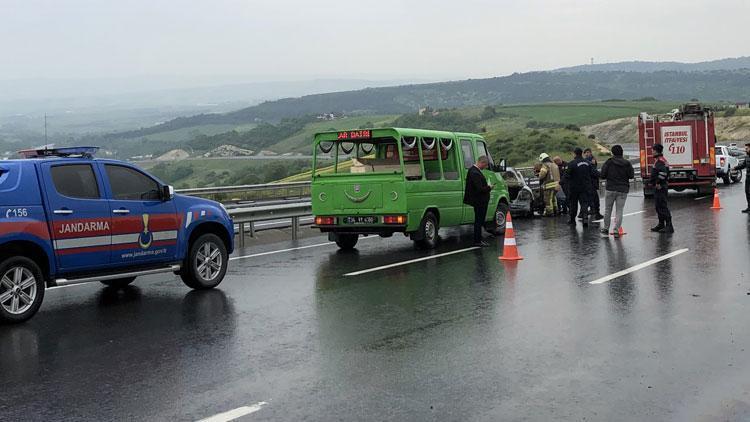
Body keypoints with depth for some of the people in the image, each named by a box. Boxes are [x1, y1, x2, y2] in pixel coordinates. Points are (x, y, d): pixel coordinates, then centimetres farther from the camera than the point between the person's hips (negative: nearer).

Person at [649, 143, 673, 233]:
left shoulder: (660, 161, -16)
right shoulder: (661, 160, 18)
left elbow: (663, 172, -30)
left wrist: (658, 183, -23)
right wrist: (653, 182, 23)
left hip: (660, 187, -11)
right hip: (658, 188, 11)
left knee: (663, 206, -11)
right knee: (658, 206, 18)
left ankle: (669, 226, -11)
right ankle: (661, 224, 27)